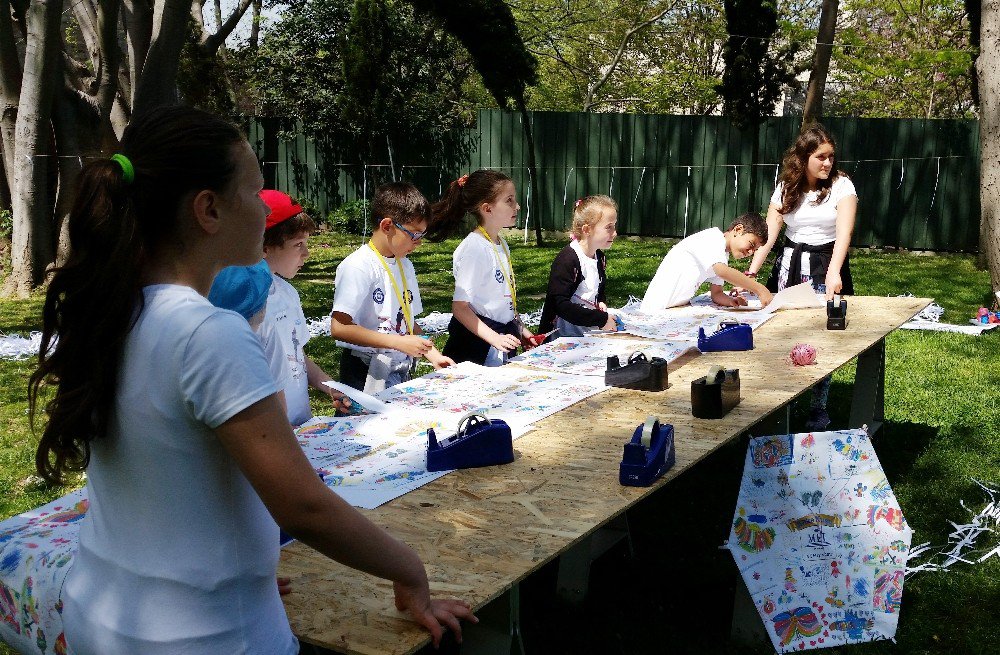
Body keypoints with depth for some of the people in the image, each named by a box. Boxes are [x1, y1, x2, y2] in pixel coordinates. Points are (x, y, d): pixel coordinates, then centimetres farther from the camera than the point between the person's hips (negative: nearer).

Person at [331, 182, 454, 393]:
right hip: (368, 376, -7)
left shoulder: (405, 266, 12)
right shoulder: (358, 266, -14)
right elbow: (339, 328, -21)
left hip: (402, 374, 7)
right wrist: (399, 342, -23)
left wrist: (433, 355, 4)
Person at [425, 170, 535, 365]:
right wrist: (495, 338, -27)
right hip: (477, 346, -9)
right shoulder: (474, 248, -18)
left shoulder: (501, 245, 11)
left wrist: (520, 328, 15)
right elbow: (459, 307, -21)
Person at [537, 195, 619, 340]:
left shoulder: (600, 258, 10)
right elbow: (560, 305, -24)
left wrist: (601, 303, 6)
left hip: (589, 333, 8)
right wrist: (601, 319, -22)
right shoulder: (567, 259, -17)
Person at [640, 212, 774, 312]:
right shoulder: (712, 238, -13)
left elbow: (716, 294, 12)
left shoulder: (723, 256, 17)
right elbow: (722, 271, -32)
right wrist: (759, 289, -32)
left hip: (680, 308, 10)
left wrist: (731, 301, -10)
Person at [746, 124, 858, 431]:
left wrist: (834, 272, -36)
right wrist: (751, 273, -16)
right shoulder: (786, 189, 1)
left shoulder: (841, 185, -8)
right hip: (789, 265, 3)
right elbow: (767, 234, -4)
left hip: (826, 265, -3)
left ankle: (818, 409, 13)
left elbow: (844, 231, -20)